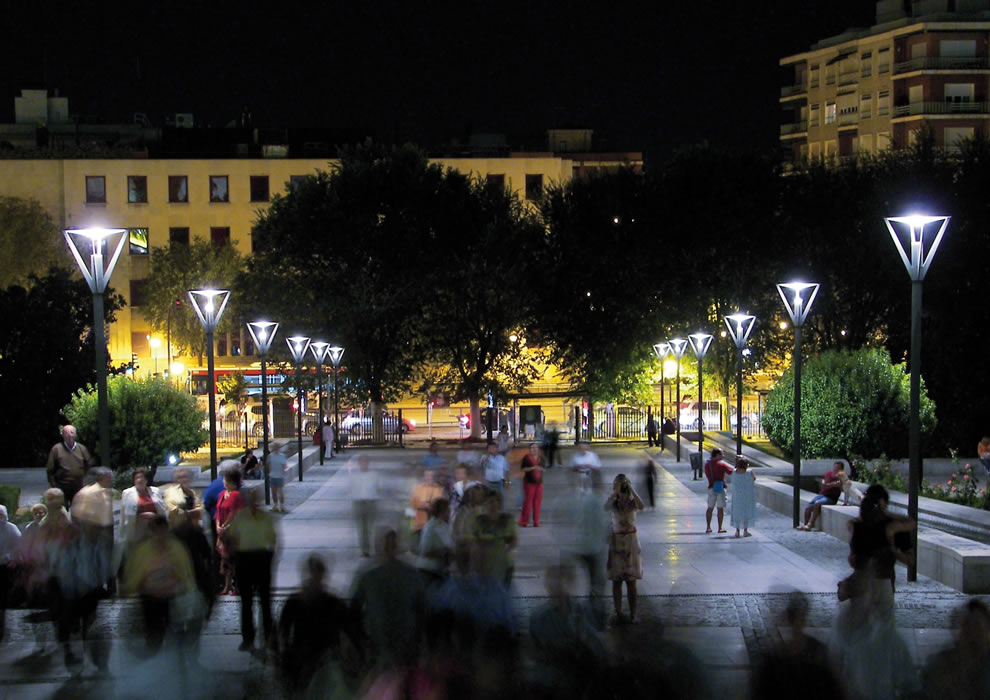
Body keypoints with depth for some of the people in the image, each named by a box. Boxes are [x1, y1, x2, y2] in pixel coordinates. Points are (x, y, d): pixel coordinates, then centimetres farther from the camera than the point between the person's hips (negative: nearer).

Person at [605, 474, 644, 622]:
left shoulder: (632, 503, -2)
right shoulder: (613, 503, 0)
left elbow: (641, 506, -26)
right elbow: (606, 508, -24)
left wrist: (631, 489, -25)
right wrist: (615, 492, -25)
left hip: (631, 541, -1)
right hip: (616, 542, 1)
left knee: (631, 580, 0)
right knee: (616, 580, 2)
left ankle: (633, 613, 4)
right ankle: (618, 612, 9)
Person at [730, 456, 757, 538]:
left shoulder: (735, 472, -6)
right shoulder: (749, 472, -14)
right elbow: (754, 478, 4)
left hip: (737, 495, 3)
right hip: (747, 496, -3)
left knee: (737, 512, 12)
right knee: (746, 512, 7)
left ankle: (737, 531, 11)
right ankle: (745, 531, 7)